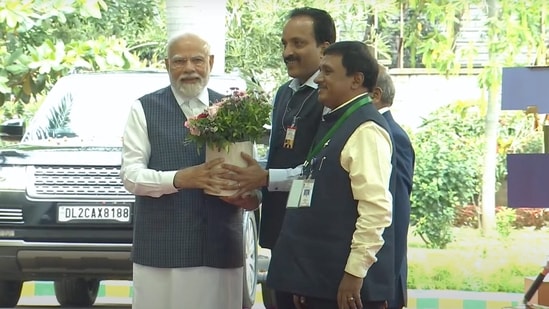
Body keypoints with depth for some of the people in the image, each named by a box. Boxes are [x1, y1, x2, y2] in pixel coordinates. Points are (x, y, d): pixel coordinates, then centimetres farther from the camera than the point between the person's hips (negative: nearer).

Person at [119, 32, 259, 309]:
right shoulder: (145, 110, 4)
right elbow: (130, 174, -4)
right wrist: (179, 179, -20)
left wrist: (250, 194, -10)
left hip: (221, 246, 3)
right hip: (162, 247, -3)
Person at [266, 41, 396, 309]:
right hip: (318, 279, 10)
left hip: (345, 284, -10)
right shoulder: (334, 123, 17)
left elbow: (376, 208, -21)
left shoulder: (366, 129, -13)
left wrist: (355, 273, -22)